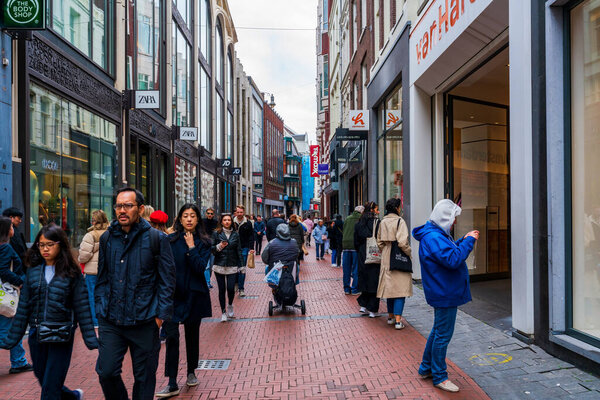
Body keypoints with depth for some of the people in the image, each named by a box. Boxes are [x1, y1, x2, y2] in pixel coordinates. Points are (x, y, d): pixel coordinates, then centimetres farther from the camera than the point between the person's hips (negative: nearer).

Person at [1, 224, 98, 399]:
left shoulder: (71, 273, -7)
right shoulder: (33, 271, 3)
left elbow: (82, 308, -6)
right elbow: (23, 307, 8)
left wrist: (91, 339, -9)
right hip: (36, 335, 5)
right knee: (43, 380, 18)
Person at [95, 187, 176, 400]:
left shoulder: (157, 238, -7)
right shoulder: (107, 238, 6)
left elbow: (167, 280, -5)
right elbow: (102, 278, 14)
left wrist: (161, 314, -9)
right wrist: (101, 309, 9)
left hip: (144, 322, -3)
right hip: (111, 321, 3)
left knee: (144, 377, 10)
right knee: (106, 371, 4)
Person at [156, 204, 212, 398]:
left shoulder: (204, 242, -1)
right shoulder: (170, 240, -1)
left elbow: (200, 268, -12)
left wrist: (191, 247, -15)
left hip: (194, 295, 1)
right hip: (172, 294, 0)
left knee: (192, 334, 14)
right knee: (171, 336, -7)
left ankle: (191, 373, 33)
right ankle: (172, 384, 1)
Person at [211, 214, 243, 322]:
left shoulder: (235, 234, 7)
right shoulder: (216, 233, 1)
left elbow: (239, 250, 9)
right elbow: (211, 248, 2)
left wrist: (240, 265, 6)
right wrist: (219, 247, -19)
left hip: (232, 266, 1)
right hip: (219, 266, -1)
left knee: (231, 288, -6)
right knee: (222, 289, 3)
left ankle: (230, 305, 24)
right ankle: (223, 312, 18)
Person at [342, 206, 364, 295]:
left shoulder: (348, 218, 9)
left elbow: (343, 232, 13)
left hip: (346, 245, 4)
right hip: (356, 245, -4)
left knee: (346, 268, 11)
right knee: (356, 268, 4)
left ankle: (346, 289, 18)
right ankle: (355, 289, 7)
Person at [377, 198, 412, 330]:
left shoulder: (382, 222, 7)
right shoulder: (399, 221, -14)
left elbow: (379, 241, 12)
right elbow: (402, 242, -21)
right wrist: (409, 253, -6)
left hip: (386, 259, 7)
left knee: (390, 287, 16)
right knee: (400, 289, -2)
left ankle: (390, 317, 25)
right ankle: (398, 320, -4)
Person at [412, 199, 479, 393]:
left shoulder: (437, 235, 12)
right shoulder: (433, 237, -23)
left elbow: (449, 251, 20)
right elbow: (453, 260, -29)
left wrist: (464, 240, 9)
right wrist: (468, 241, -20)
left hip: (444, 292, 11)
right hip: (444, 295, -11)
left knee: (439, 331, 21)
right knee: (443, 335, 1)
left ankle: (426, 368, 33)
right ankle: (439, 376, 15)